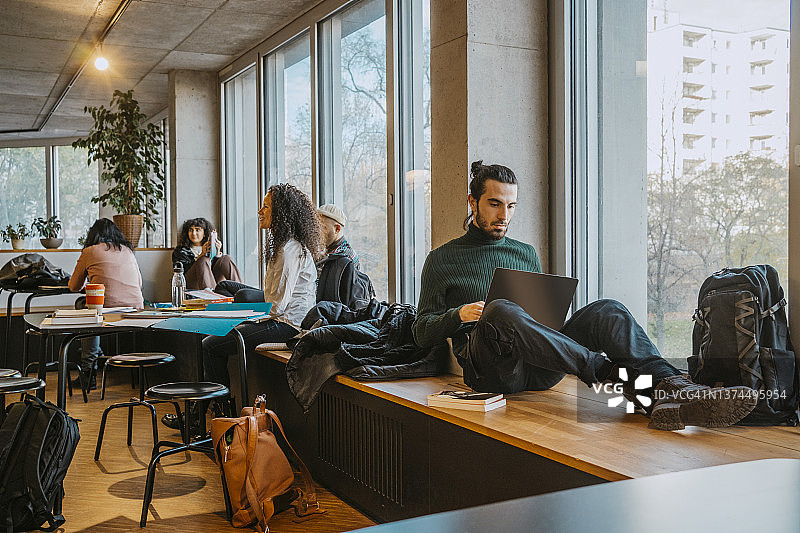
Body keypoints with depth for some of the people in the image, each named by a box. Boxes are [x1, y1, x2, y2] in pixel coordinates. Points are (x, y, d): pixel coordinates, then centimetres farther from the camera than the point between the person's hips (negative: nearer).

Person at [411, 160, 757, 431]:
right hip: (489, 368, -3)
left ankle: (669, 392, -48)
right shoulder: (443, 260, 15)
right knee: (501, 311, -38)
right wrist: (458, 315, -9)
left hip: (537, 368, 4)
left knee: (607, 310, -23)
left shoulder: (526, 254, 27)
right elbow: (422, 332, 11)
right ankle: (611, 373, -44)